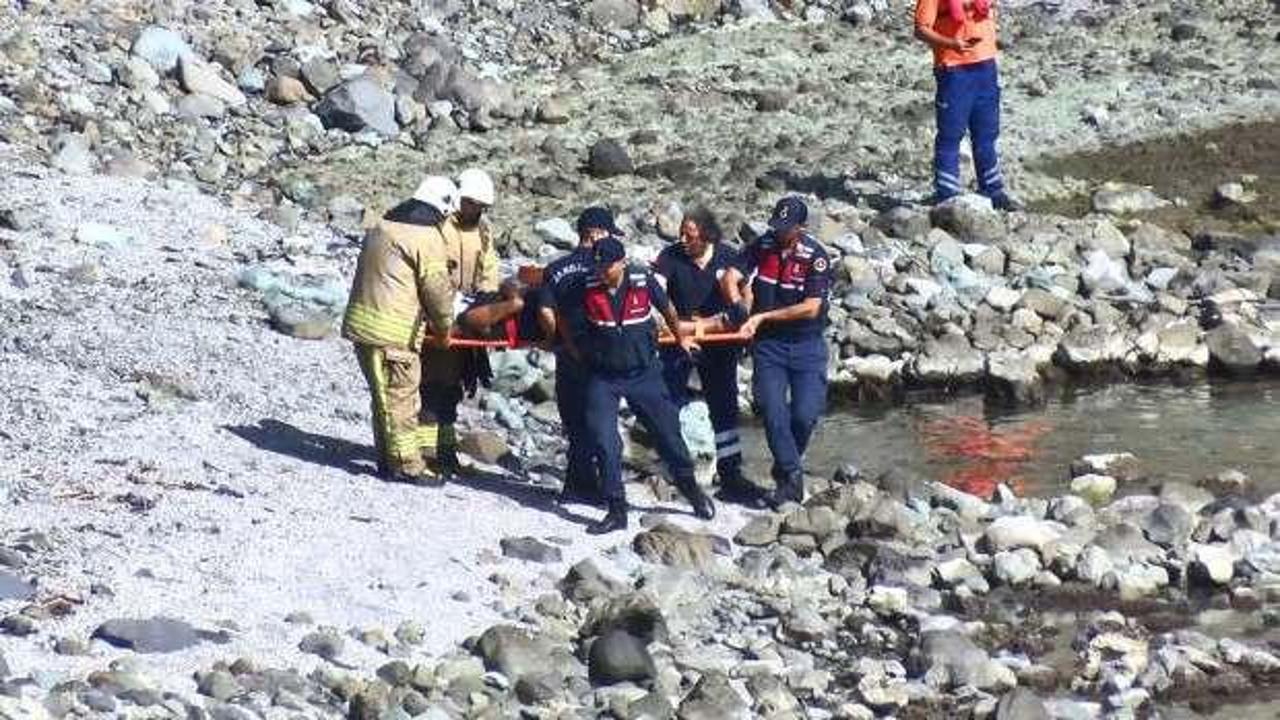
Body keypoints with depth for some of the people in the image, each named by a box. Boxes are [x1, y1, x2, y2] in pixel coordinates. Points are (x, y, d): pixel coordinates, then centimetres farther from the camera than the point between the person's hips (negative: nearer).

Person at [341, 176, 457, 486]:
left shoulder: (382, 227, 16)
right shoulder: (425, 236, -13)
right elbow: (437, 288, -12)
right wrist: (444, 329, 4)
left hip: (361, 323, 9)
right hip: (392, 333, -9)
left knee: (385, 397, 17)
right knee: (400, 399, -3)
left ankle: (388, 459, 24)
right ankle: (407, 465, 0)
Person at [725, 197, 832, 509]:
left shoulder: (815, 256, -12)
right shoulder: (762, 247, -1)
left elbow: (811, 308, -16)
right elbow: (732, 276, -5)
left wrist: (763, 316, -16)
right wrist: (739, 298, -26)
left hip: (806, 345, -2)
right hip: (768, 343, 2)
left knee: (805, 414, -9)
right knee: (773, 412, -9)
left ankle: (785, 467, 16)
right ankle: (792, 476, 0)